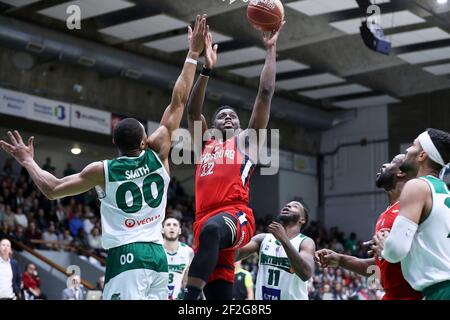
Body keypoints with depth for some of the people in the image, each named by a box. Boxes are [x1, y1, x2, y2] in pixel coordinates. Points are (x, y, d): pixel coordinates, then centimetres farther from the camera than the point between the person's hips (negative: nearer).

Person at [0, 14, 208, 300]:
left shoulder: (102, 171, -1)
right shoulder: (158, 155, 5)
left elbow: (51, 189, 6)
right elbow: (179, 103, 9)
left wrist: (27, 161, 22)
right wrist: (193, 54, 14)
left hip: (125, 256, -4)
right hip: (158, 255, 5)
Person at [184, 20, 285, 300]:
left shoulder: (247, 141, 21)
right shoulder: (204, 146, 30)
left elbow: (266, 94, 18)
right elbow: (193, 110, 18)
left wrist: (271, 50, 20)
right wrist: (207, 69, 11)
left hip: (237, 215, -4)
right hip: (206, 220, 4)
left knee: (211, 229, -40)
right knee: (220, 294, -4)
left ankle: (190, 297, -49)